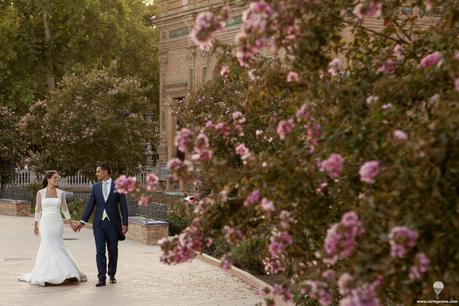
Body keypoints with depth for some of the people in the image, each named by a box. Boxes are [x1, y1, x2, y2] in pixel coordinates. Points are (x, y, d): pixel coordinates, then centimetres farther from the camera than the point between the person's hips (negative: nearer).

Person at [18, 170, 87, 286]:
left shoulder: (61, 193, 4)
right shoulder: (40, 193, 0)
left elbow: (64, 209, 11)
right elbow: (38, 209, 4)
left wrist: (70, 222, 12)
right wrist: (35, 225, 4)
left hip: (57, 223, 2)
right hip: (45, 223, -1)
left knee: (57, 247, 2)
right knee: (47, 247, -3)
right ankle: (46, 275, 6)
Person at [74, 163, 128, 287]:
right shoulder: (95, 187, 8)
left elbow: (123, 206, -1)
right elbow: (90, 205, 9)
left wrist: (125, 224, -6)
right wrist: (83, 222, 4)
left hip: (113, 223, -2)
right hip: (99, 223, 2)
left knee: (112, 250, 8)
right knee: (100, 251, -3)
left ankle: (112, 274, 24)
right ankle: (101, 278, -2)